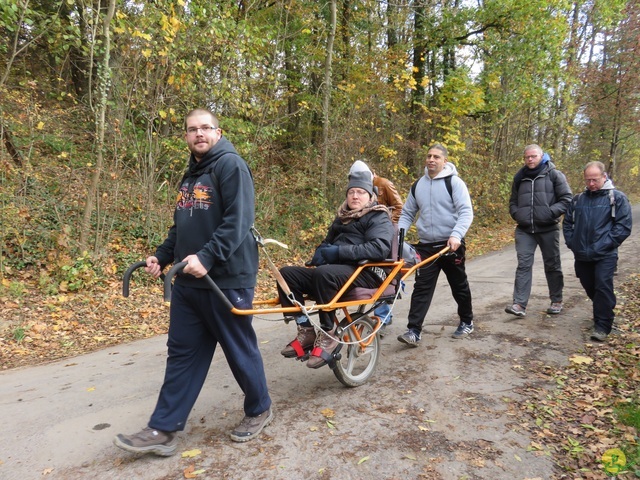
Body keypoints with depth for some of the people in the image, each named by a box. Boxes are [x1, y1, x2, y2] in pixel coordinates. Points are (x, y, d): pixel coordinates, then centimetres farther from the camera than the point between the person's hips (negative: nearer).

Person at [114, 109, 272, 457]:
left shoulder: (231, 165, -9)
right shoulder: (191, 175, 18)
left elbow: (238, 220, -20)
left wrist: (207, 257, -29)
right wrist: (162, 256, 10)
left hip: (227, 279, -8)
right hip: (188, 281, 8)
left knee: (240, 350, 7)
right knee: (182, 353, 11)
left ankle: (259, 410, 29)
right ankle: (163, 430, 20)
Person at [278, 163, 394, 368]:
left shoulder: (379, 218, 2)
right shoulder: (342, 217, 24)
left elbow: (380, 248, -17)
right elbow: (327, 243, 32)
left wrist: (339, 251, -20)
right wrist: (321, 252, 5)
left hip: (365, 273, -7)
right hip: (334, 271, 7)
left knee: (324, 273, -38)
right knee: (287, 273, -12)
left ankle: (328, 334, -23)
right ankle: (306, 331, -12)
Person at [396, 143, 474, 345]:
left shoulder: (454, 182, -6)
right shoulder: (418, 185, 8)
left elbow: (466, 212, -14)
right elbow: (407, 214, 14)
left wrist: (456, 235, -29)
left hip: (451, 245, -3)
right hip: (425, 245, 3)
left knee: (459, 286, 13)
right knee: (421, 288, -3)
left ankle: (467, 322, 33)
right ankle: (414, 331, -2)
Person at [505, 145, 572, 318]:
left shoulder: (554, 174, 0)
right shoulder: (519, 177, 11)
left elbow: (567, 199, -3)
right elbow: (513, 201, 20)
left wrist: (550, 213, -16)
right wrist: (517, 214, 1)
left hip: (548, 229, -2)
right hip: (524, 229, 2)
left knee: (552, 265, 9)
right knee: (523, 264, -7)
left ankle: (557, 301, 25)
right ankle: (519, 304, -11)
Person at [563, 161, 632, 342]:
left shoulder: (617, 198, -2)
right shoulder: (578, 199, 10)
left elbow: (624, 226, -8)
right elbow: (567, 223, 16)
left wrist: (603, 245, -13)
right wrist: (572, 243, 4)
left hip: (605, 256, -4)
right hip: (581, 255, 5)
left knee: (603, 286, -11)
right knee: (589, 287, 14)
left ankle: (603, 326, -1)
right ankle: (604, 313, 37)